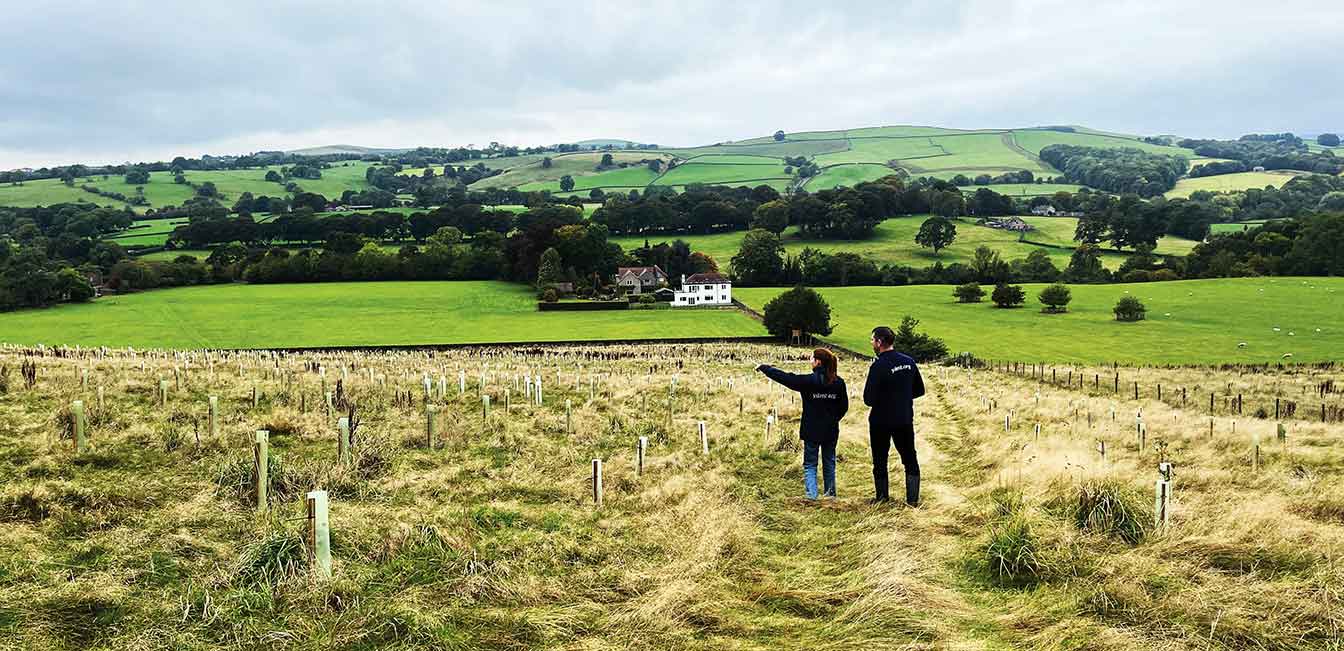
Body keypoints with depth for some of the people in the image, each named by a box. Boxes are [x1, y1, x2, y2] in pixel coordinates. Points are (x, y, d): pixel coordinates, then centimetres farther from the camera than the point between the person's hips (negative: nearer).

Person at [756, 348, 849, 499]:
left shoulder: (808, 381, -15)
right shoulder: (838, 382, -3)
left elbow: (784, 377, -10)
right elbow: (844, 406, 5)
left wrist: (764, 368, 2)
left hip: (811, 431, -3)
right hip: (831, 431, 4)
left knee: (809, 464, 6)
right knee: (829, 463, 19)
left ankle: (811, 495, -7)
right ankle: (830, 493, 27)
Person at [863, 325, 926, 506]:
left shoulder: (878, 366, -19)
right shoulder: (909, 361, -1)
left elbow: (869, 400, -18)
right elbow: (919, 390, 9)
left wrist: (880, 399, 3)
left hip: (881, 422, -4)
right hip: (905, 420, 5)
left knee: (880, 461, 10)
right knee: (910, 460, 12)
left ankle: (882, 497, 18)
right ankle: (913, 499, 11)